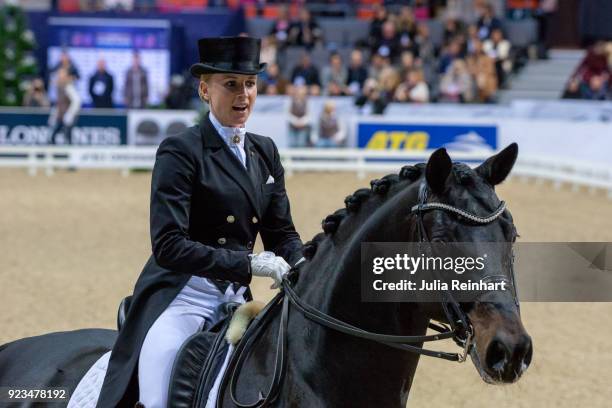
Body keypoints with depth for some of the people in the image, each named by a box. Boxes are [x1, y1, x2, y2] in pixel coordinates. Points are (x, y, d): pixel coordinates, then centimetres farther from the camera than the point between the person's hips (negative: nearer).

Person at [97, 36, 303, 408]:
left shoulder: (265, 151, 12)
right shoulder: (180, 152, -9)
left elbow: (282, 232, 12)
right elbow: (169, 246, -18)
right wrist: (248, 264, -25)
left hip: (236, 299, 7)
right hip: (181, 297, -6)